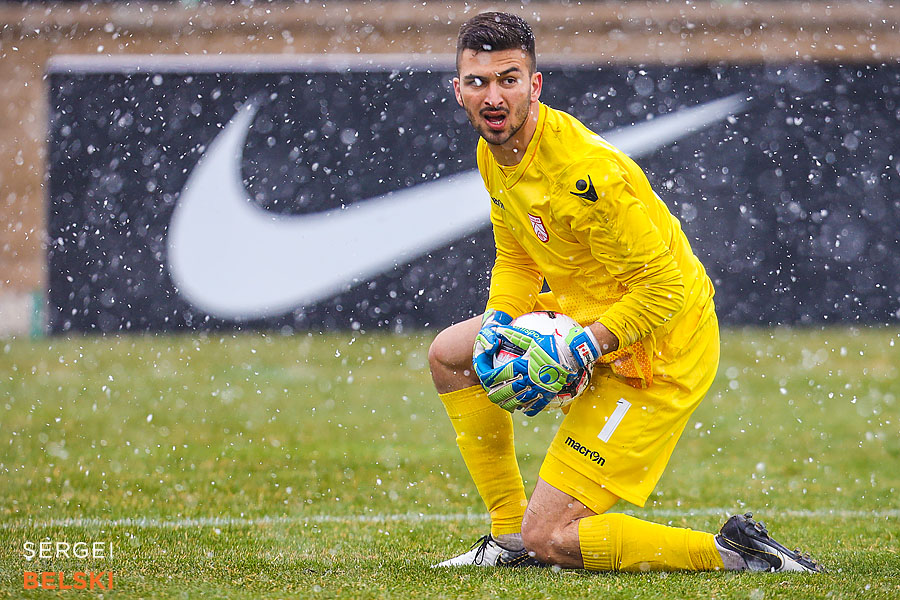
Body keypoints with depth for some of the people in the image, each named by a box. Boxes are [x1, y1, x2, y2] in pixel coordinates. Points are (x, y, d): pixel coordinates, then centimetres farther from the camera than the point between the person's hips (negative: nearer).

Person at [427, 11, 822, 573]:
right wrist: (498, 321, -5)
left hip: (656, 355, -10)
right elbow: (516, 259, 15)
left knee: (549, 539, -11)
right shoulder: (495, 154, 1)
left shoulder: (583, 172, -29)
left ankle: (730, 551, -7)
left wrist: (580, 350, -29)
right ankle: (511, 533, 23)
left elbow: (664, 285, -26)